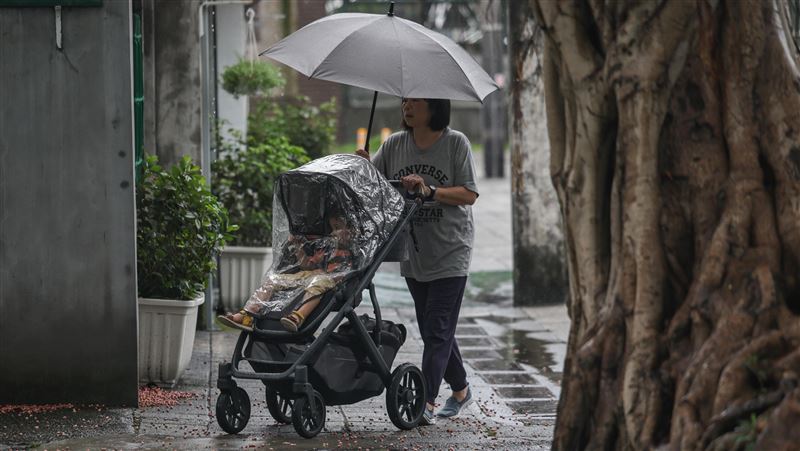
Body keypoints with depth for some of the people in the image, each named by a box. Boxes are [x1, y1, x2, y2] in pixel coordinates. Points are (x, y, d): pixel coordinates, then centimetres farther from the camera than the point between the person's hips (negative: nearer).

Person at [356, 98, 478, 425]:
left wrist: (429, 191, -24)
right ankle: (460, 390, 31)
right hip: (413, 254, 5)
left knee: (438, 329, -10)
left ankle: (426, 403, -14)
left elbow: (469, 194, -12)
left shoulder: (456, 143, -8)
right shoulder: (394, 145, 4)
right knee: (431, 328, 14)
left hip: (450, 253, -5)